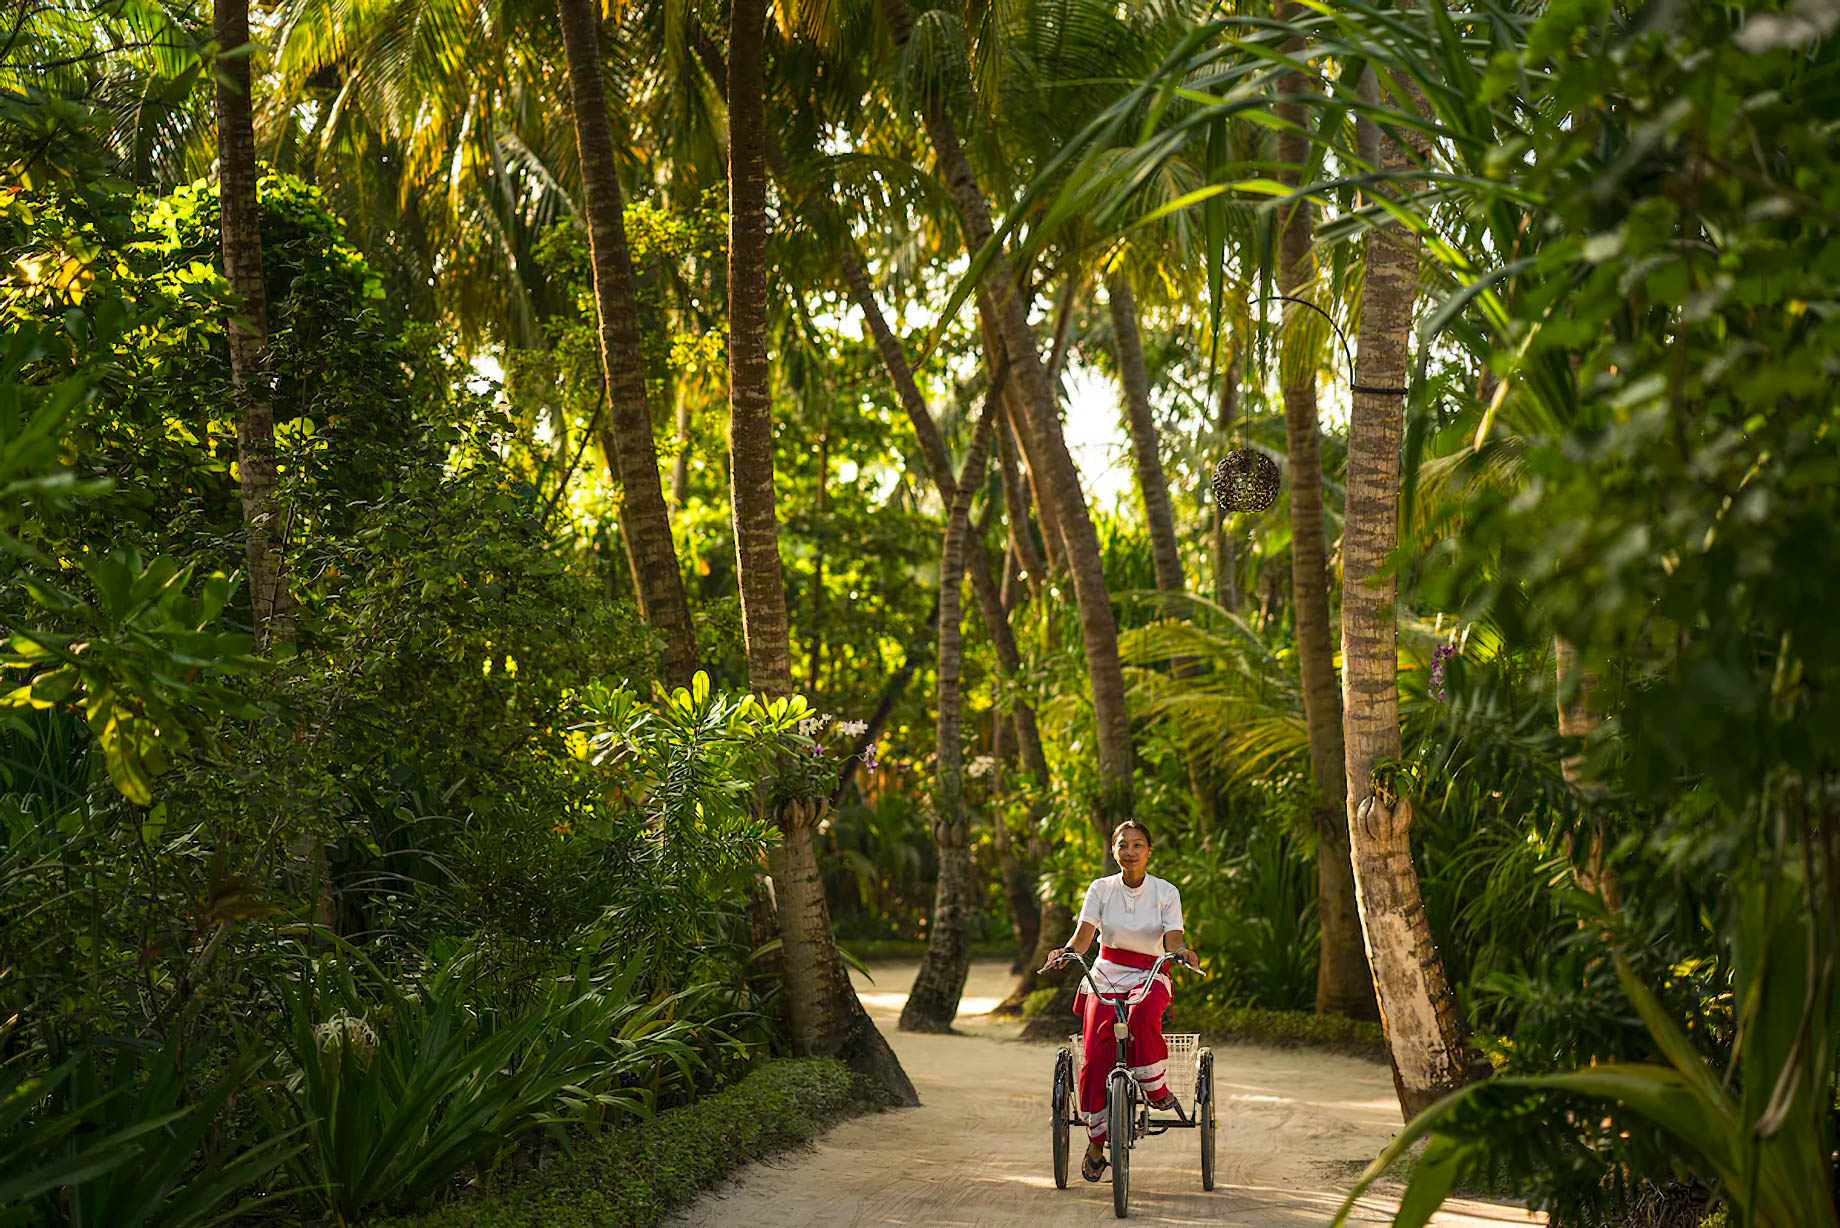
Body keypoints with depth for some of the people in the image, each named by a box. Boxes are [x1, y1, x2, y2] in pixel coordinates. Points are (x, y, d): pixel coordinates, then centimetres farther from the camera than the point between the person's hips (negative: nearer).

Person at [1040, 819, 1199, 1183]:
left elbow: (1174, 940, -11)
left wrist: (1183, 953, -35)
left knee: (1142, 1015, -39)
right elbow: (1083, 935, -9)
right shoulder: (1101, 889, 2)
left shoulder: (1166, 892, 0)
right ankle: (1096, 1143, -6)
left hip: (1148, 978, -1)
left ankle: (1155, 1088, -20)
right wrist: (1066, 952, -31)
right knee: (1095, 1057, -19)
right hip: (1105, 976, 1)